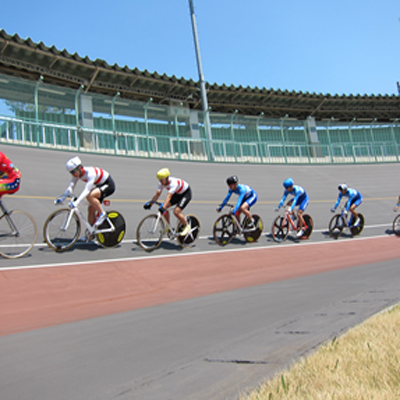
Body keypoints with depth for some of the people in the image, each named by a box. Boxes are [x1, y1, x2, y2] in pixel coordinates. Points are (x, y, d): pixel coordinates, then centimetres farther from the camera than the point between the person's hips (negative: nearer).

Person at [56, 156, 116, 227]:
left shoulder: (90, 172, -32)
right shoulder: (77, 174, -8)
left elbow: (87, 190, -42)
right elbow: (71, 187, -10)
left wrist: (76, 202, -51)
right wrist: (62, 198, -23)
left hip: (109, 185, -8)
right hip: (99, 186, 8)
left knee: (89, 196, -31)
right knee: (91, 209, 0)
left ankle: (102, 213, -14)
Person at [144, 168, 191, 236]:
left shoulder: (173, 182, -37)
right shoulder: (162, 182, -16)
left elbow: (169, 196, -48)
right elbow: (157, 193, -21)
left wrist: (163, 207, -58)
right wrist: (150, 203, -32)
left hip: (186, 193, -8)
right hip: (177, 193, 8)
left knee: (176, 212, -22)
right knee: (164, 208, -10)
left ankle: (186, 226, 1)